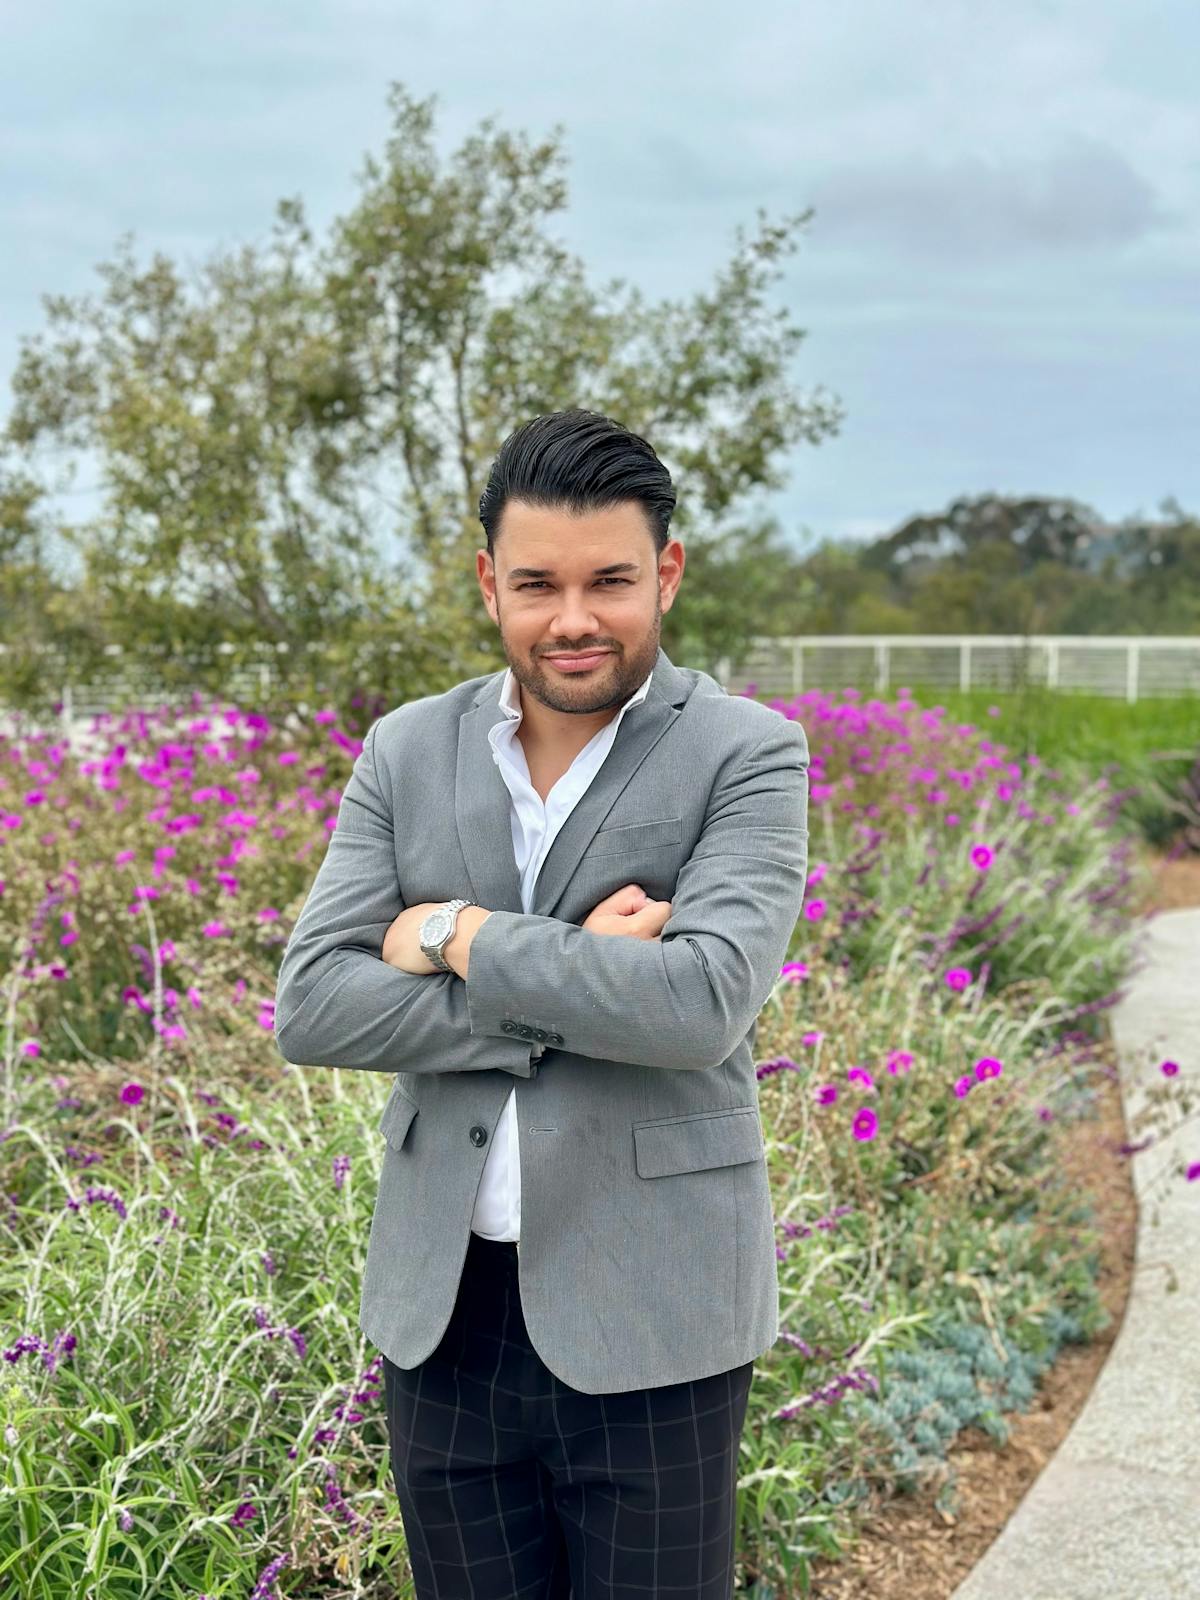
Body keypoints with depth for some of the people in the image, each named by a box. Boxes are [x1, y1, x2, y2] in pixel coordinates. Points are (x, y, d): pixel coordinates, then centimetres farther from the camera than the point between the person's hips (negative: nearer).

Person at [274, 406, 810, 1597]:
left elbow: (704, 1002, -22)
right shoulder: (406, 752, 4)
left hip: (648, 1323, -3)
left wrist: (458, 935, -13)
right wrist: (576, 989, -15)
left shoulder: (749, 755, -7)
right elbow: (309, 1010, -6)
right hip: (442, 1314, 4)